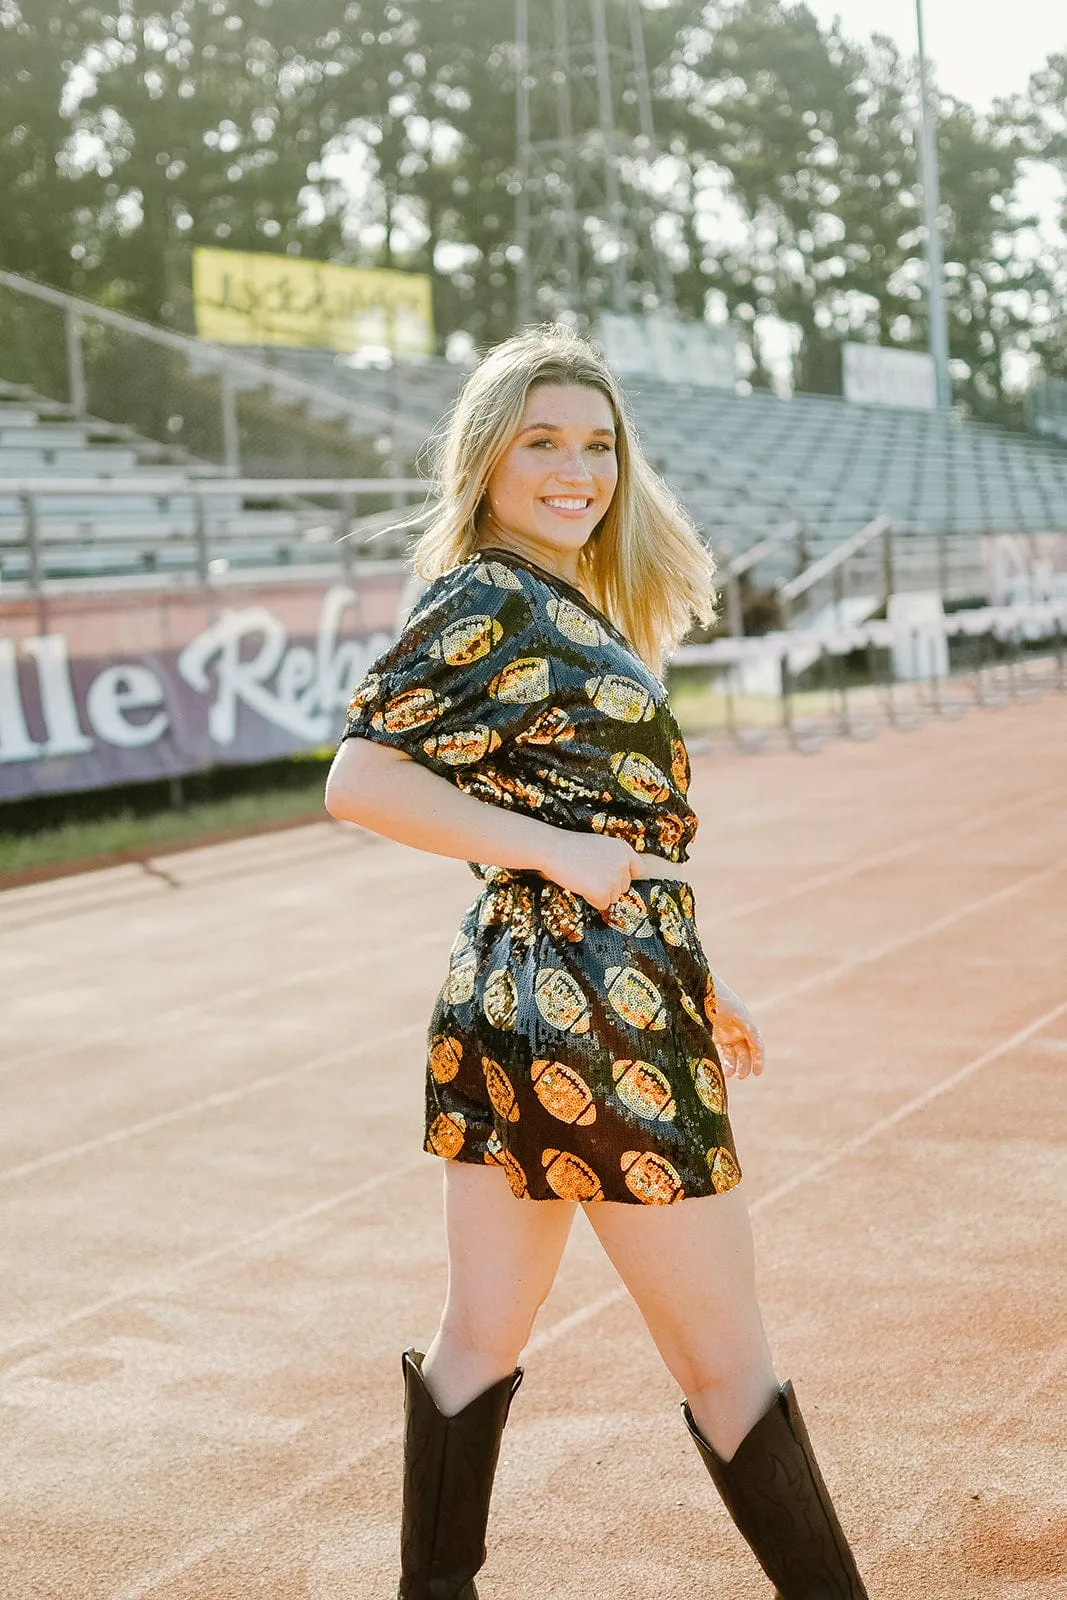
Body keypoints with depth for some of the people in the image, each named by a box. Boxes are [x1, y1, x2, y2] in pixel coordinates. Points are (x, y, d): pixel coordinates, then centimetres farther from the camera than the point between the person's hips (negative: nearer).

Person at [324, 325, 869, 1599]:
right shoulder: (488, 603, -12)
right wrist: (555, 851, -21)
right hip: (590, 1023, -9)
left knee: (480, 1336, 16)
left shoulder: (564, 611, 16)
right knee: (726, 1357, 3)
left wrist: (690, 979, 18)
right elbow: (360, 779, -19)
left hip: (512, 1002, 9)